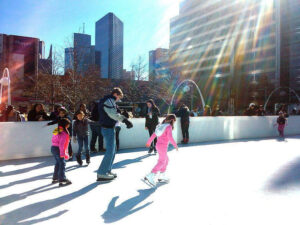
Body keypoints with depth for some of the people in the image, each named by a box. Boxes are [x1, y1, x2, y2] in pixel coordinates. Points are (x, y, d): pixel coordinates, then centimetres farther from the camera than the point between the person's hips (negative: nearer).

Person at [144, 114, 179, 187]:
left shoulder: (161, 126, 11)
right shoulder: (169, 127, -12)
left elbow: (154, 134, 14)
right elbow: (170, 137, -23)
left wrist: (149, 142, 24)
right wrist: (175, 145, -13)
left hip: (158, 145, 9)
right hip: (163, 146, -9)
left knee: (166, 160, 20)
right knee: (161, 162, -6)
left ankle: (162, 176, 25)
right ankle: (150, 177, -15)